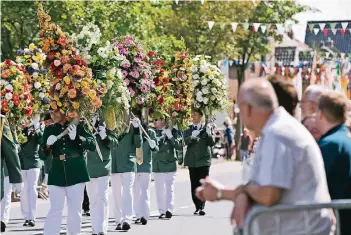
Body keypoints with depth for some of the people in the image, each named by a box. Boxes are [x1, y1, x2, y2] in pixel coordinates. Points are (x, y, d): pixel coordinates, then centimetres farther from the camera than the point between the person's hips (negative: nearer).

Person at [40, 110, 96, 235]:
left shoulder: (78, 126, 0)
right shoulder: (49, 129, 7)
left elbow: (92, 145, -8)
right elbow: (43, 155, 7)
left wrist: (77, 137, -24)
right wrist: (47, 144, -15)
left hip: (76, 172, -1)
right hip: (57, 173, 1)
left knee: (75, 209, 4)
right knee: (55, 209, -7)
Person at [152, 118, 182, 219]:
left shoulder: (172, 131, 0)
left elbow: (179, 146, -5)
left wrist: (170, 137, -17)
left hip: (169, 164, -3)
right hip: (157, 165, 3)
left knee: (169, 188, -5)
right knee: (159, 189, 4)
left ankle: (169, 210, -11)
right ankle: (162, 211, 8)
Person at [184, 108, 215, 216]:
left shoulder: (206, 128, 4)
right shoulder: (188, 129, 9)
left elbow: (212, 143, -1)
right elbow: (186, 141, -6)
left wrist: (209, 133, -19)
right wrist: (192, 136, -25)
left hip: (203, 159, -2)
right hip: (192, 160, 2)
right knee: (194, 185, 3)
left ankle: (201, 207, -10)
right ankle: (197, 207, 9)